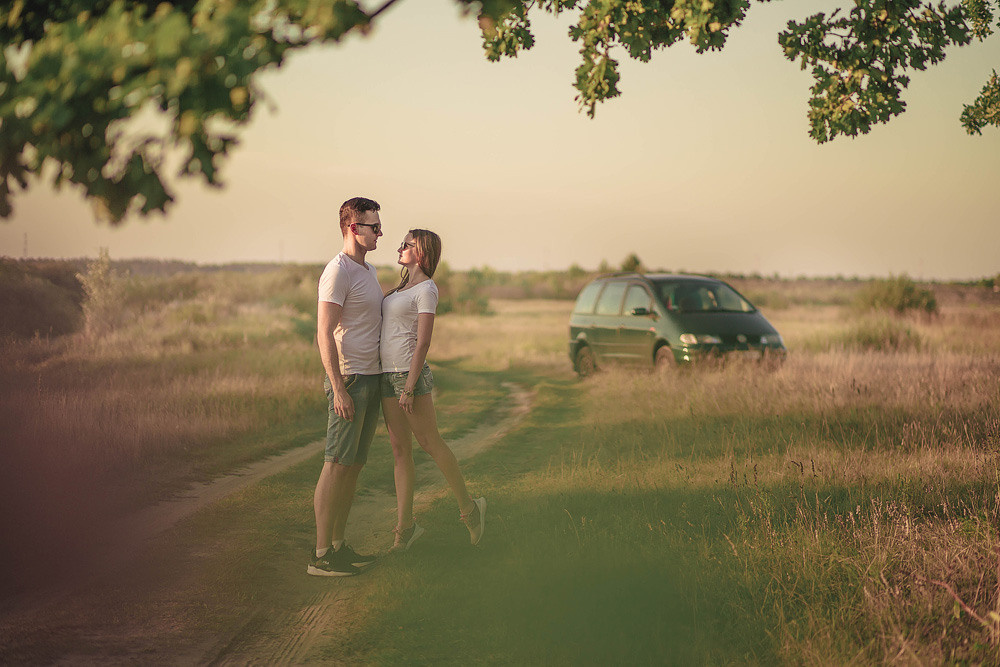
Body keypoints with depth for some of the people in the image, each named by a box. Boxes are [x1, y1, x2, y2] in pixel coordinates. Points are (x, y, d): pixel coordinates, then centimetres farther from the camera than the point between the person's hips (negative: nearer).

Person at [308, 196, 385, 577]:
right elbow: (325, 334, -17)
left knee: (355, 466, 11)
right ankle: (322, 556, -5)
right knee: (336, 466, -8)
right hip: (349, 379, -9)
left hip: (372, 378, 9)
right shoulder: (337, 272, -12)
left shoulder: (367, 271, 17)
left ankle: (338, 546, 17)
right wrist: (338, 389, -21)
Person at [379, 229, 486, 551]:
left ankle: (469, 508, 12)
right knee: (400, 449, 6)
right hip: (388, 375, 8)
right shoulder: (404, 287, 18)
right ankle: (405, 525, 6)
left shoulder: (426, 290, -9)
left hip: (410, 374, -8)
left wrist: (409, 388, -19)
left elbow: (423, 342, -15)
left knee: (430, 442, -2)